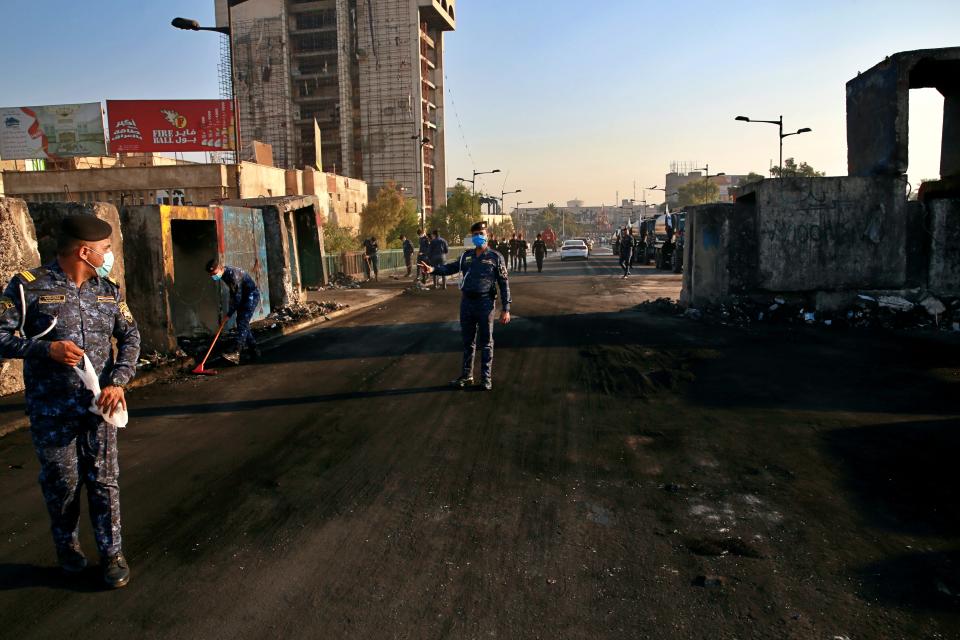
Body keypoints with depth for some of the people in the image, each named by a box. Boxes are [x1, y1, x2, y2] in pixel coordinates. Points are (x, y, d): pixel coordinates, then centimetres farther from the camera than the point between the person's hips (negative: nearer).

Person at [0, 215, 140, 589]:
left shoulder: (108, 290, 5)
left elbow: (130, 336, 7)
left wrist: (118, 380, -6)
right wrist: (46, 348, -24)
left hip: (98, 402, 3)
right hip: (51, 407, -3)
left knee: (104, 479, 6)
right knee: (62, 480, 10)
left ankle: (111, 553, 19)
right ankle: (66, 544, 34)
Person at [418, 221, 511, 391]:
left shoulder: (495, 257, -2)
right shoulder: (466, 256, 12)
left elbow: (504, 283, -3)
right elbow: (451, 268, 6)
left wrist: (506, 309, -8)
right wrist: (433, 269, -15)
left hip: (485, 302, -4)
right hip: (467, 302, 4)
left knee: (486, 342, 4)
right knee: (468, 341, 12)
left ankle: (486, 378, 13)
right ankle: (466, 375, 23)